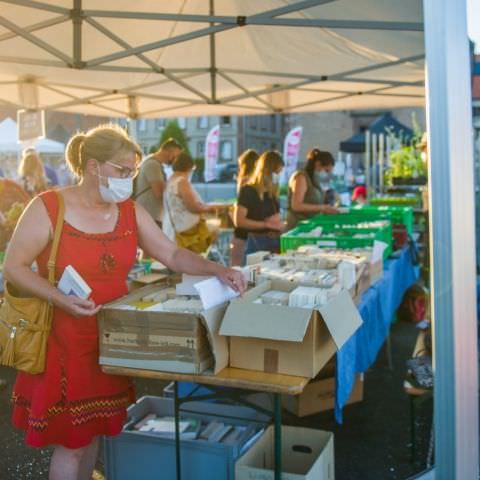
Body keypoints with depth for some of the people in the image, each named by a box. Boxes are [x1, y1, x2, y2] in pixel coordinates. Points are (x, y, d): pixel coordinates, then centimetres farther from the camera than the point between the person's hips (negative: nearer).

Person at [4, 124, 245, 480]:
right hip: (63, 338, -5)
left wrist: (217, 271, -12)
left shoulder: (131, 211, 2)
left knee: (95, 427, 17)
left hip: (112, 337, 5)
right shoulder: (47, 208, -13)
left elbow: (173, 255, 3)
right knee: (70, 439, 4)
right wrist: (60, 299, -24)